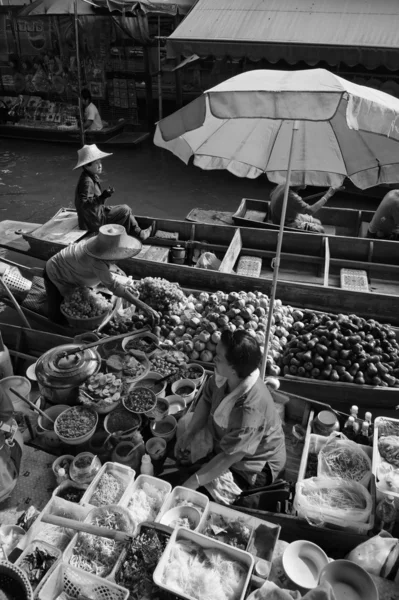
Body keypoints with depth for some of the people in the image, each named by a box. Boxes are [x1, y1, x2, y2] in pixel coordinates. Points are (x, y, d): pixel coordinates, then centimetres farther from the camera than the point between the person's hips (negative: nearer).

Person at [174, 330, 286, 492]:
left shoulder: (251, 408, -41)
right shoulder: (223, 376, -21)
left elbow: (229, 457, -33)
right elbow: (206, 400, -2)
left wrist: (194, 482, -30)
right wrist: (189, 433, -11)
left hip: (252, 466, -7)